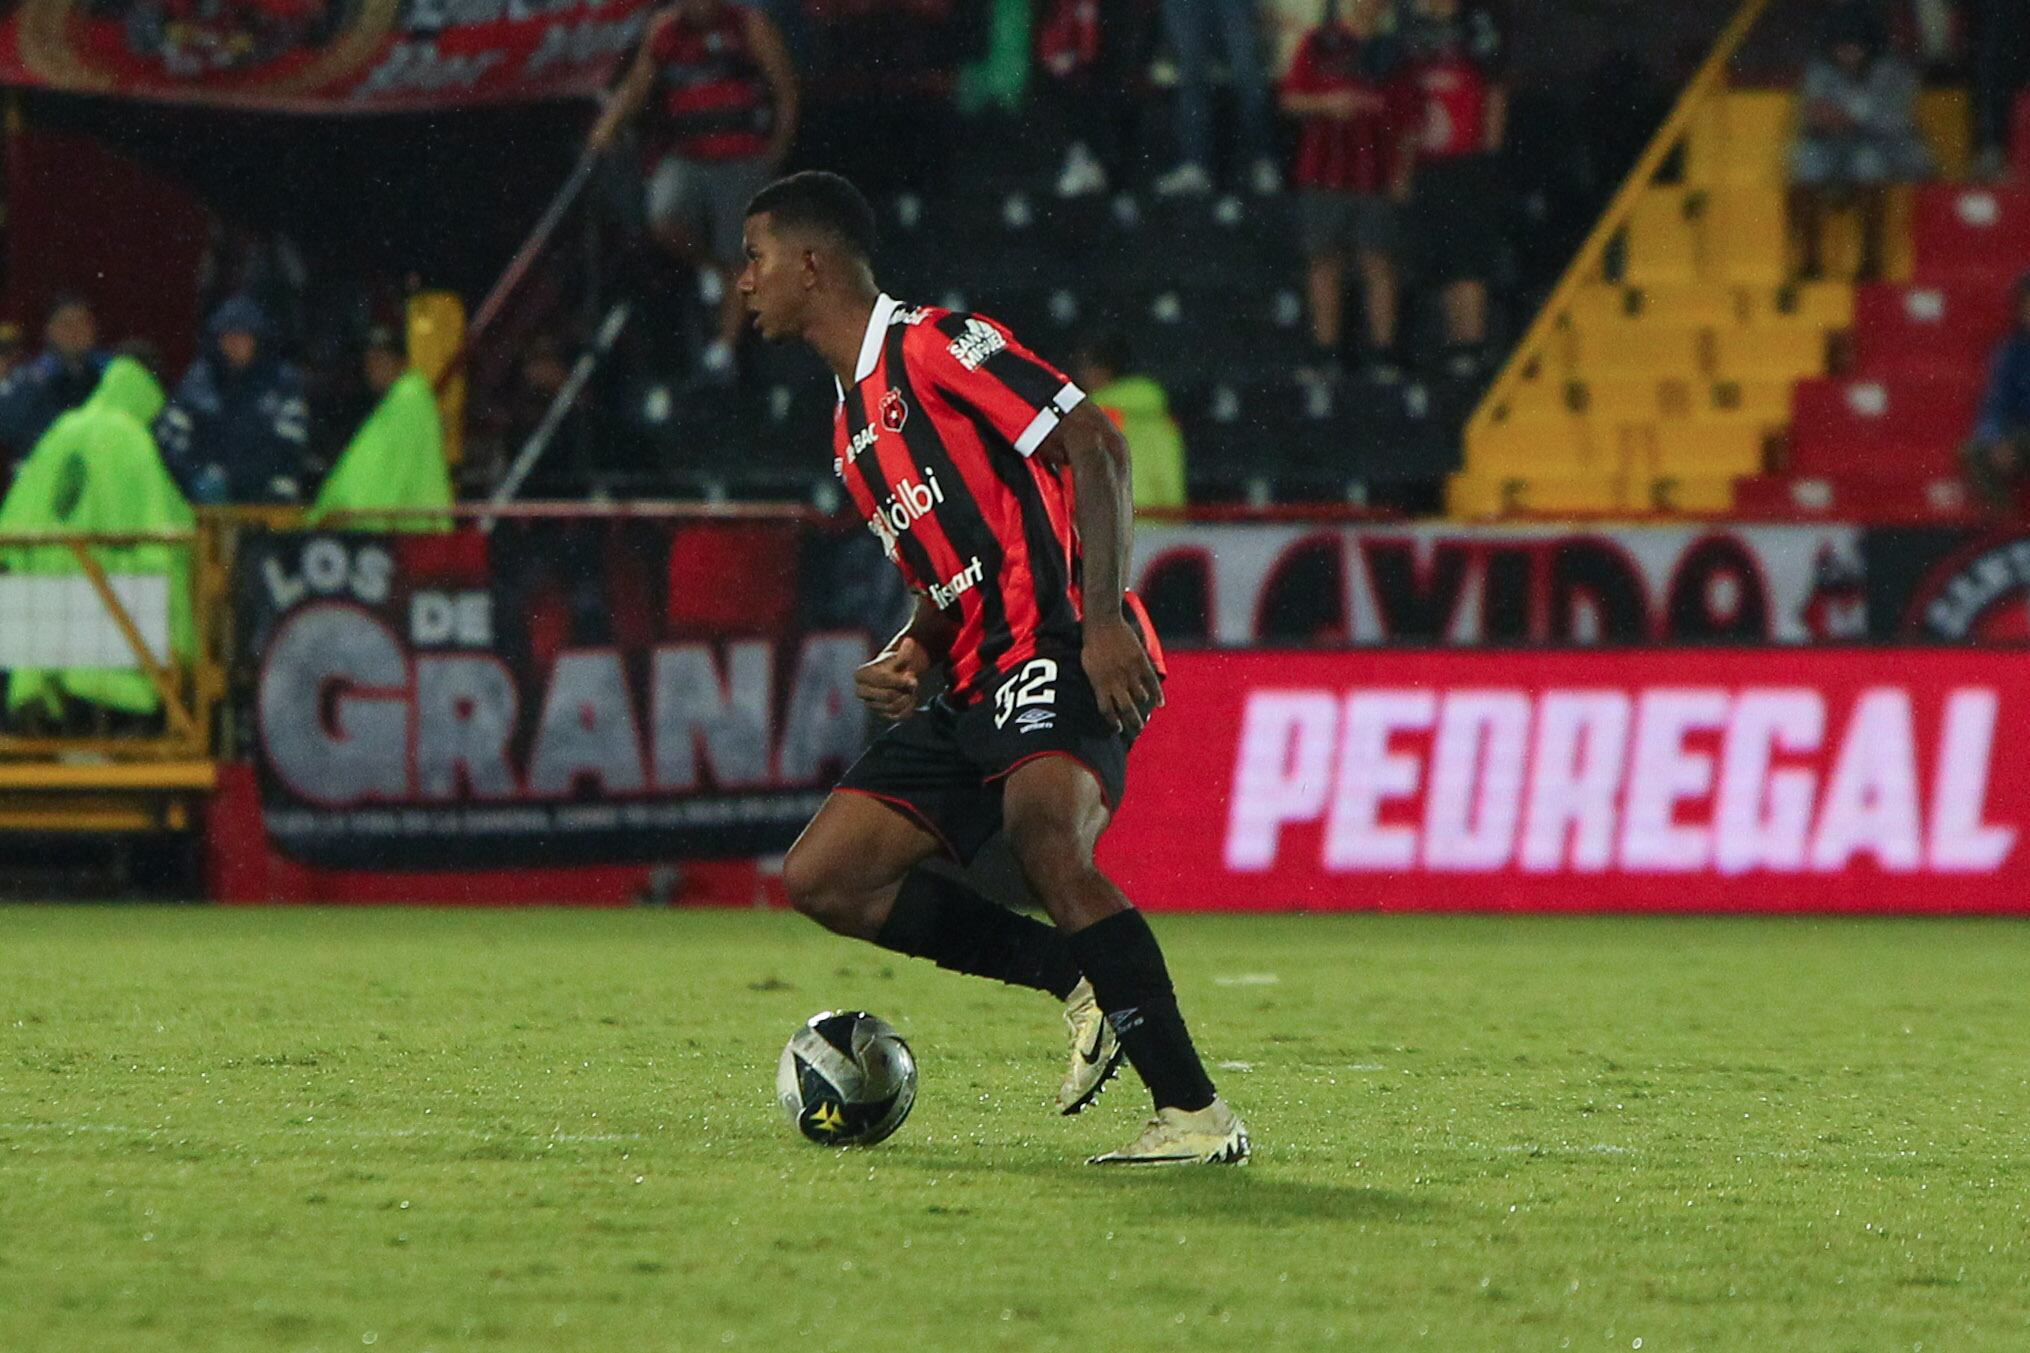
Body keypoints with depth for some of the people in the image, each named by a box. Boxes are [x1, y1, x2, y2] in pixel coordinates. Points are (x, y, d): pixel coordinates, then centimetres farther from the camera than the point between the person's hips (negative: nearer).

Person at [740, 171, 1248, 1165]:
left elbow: (1094, 444, -13)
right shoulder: (851, 430, 23)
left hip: (1063, 652, -10)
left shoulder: (935, 347, -5)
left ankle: (1194, 1112, -31)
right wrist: (904, 660, 7)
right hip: (976, 687, 10)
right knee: (822, 879, 1)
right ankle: (1082, 977, 5)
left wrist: (1103, 619, -23)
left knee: (1043, 835, -34)